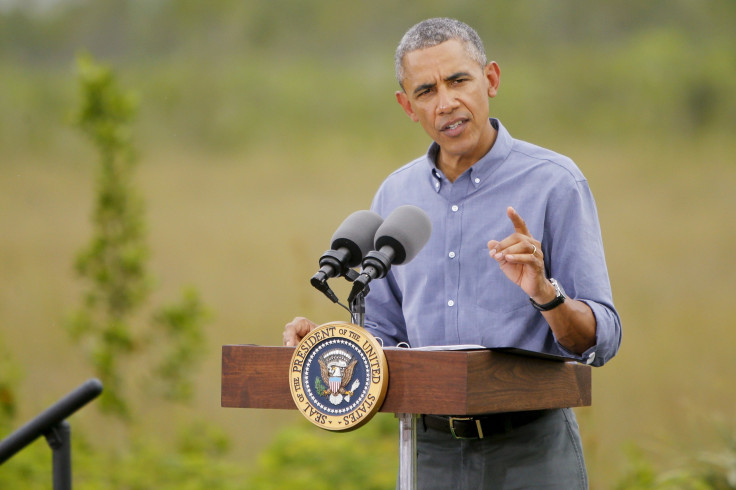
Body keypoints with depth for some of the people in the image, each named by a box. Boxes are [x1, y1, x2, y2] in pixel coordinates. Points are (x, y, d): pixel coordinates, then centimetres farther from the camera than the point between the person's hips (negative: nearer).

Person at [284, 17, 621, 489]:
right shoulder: (396, 195, 11)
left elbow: (601, 339, -7)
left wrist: (545, 294, -25)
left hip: (530, 450, -4)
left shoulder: (554, 183, -4)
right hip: (430, 450, 4)